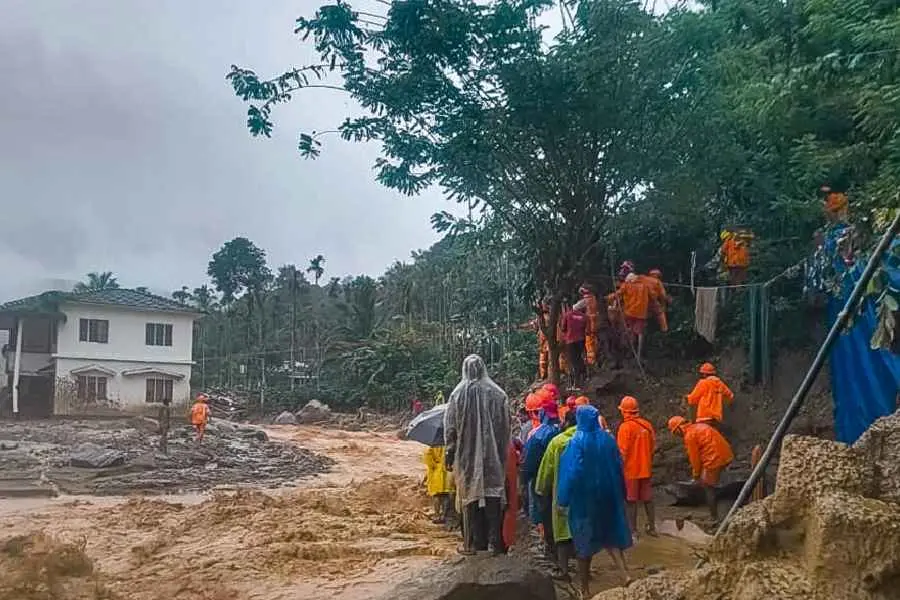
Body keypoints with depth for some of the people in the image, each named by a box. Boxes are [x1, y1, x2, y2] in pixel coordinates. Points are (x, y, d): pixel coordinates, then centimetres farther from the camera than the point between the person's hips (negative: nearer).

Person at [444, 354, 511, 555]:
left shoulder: (458, 394, -4)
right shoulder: (498, 394, -1)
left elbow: (450, 428, -2)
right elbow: (506, 428, 1)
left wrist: (449, 455, 6)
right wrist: (503, 455, 9)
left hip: (467, 456, -1)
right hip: (493, 456, 1)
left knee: (471, 494, 8)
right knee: (493, 495, 7)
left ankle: (474, 542, 11)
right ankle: (494, 541, 7)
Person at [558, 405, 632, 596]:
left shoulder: (577, 441, -13)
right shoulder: (608, 440, 0)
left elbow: (571, 472, -16)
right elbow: (618, 468, 5)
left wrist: (563, 499, -10)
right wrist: (620, 495, 15)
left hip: (583, 497, -4)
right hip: (607, 495, 4)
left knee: (583, 541, 7)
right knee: (610, 535, 16)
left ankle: (585, 590, 15)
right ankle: (625, 575, -3)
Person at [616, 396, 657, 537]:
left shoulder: (625, 427, -17)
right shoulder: (647, 425, -1)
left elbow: (622, 451, -17)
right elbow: (653, 446, 7)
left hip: (630, 469, -5)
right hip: (645, 469, 5)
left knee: (631, 500, 5)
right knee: (647, 499, 15)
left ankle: (633, 530, 11)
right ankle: (652, 527, 23)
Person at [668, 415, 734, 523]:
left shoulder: (689, 436, -10)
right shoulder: (698, 427, 18)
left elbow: (694, 457, -7)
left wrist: (696, 475, 6)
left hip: (715, 459, -10)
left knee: (708, 488, 1)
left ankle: (714, 518, 5)